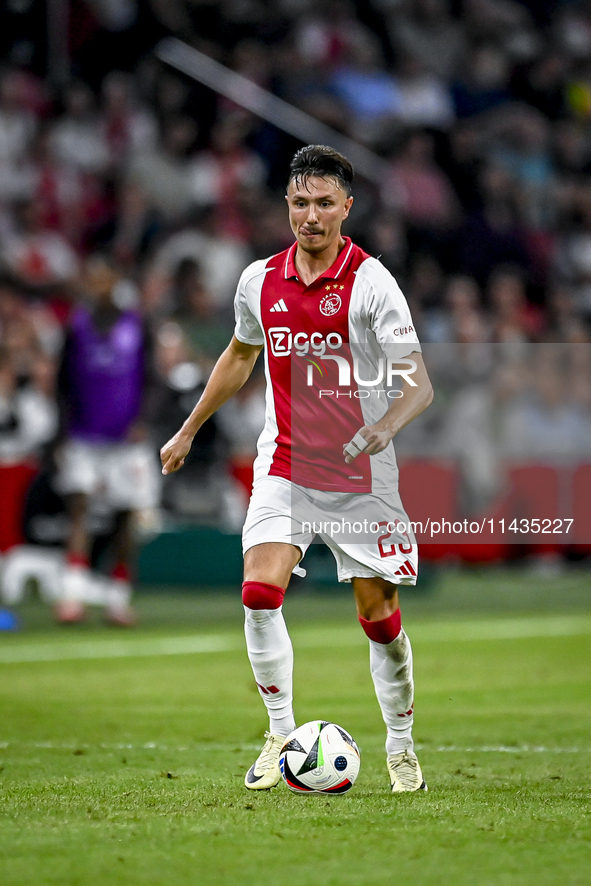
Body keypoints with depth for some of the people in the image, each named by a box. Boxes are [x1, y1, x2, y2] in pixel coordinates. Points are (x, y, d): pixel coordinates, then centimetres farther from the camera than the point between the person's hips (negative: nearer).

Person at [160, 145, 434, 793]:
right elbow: (239, 356, 22)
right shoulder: (259, 281, 2)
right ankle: (282, 734, 0)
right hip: (283, 465, 3)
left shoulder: (371, 283, -12)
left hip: (361, 474, -3)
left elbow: (418, 384, -16)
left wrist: (384, 426, -36)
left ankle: (401, 748, 19)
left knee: (378, 613, 0)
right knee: (260, 592, -15)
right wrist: (188, 431, 26)